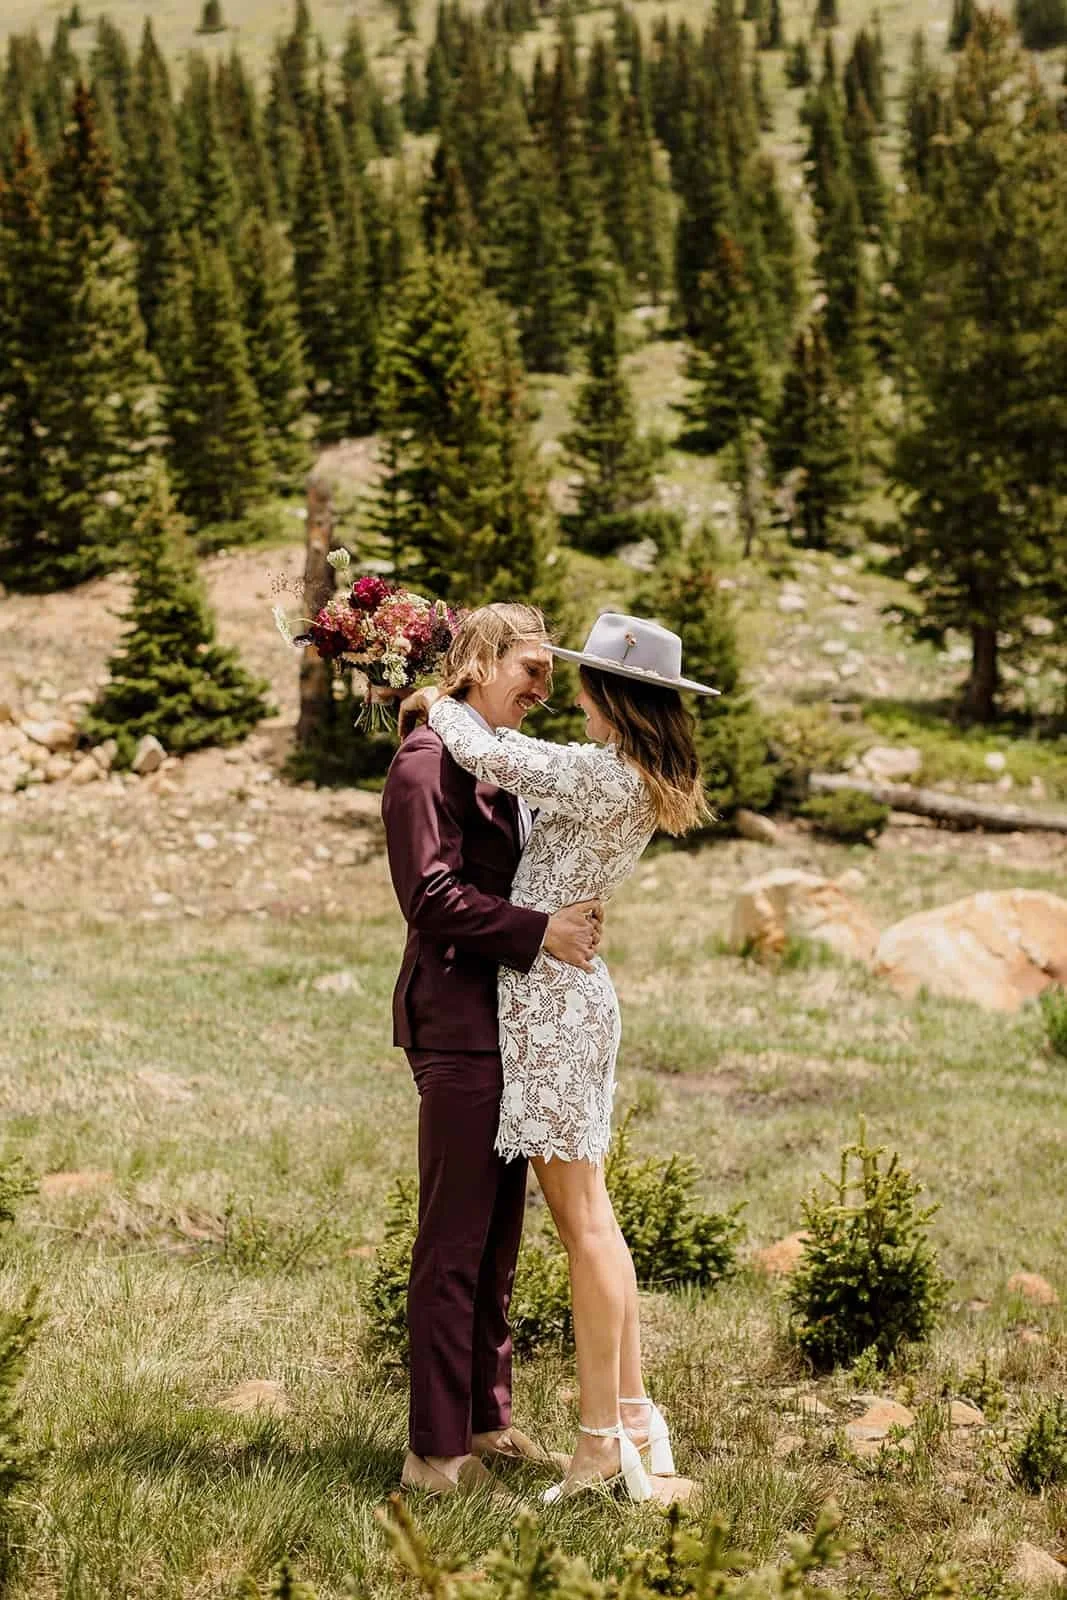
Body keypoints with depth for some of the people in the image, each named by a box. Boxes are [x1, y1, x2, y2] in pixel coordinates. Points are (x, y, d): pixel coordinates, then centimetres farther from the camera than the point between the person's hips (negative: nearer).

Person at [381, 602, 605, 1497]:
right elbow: (432, 895, -19)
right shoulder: (431, 760, -10)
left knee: (498, 1236, 15)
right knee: (453, 1242, -5)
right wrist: (540, 931, -22)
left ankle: (487, 1420, 24)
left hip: (512, 1024, 9)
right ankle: (436, 1449, 0)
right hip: (458, 1025, -9)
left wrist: (574, 918, 3)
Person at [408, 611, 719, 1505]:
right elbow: (526, 763, 24)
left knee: (584, 1226, -5)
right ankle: (635, 1415, 19)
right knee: (591, 1220, 14)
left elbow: (488, 758, -15)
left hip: (549, 992, -10)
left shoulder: (605, 774, -18)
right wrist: (456, 709, 15)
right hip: (573, 991, 10)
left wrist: (442, 704, 4)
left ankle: (603, 1439, 0)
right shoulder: (642, 782, 11)